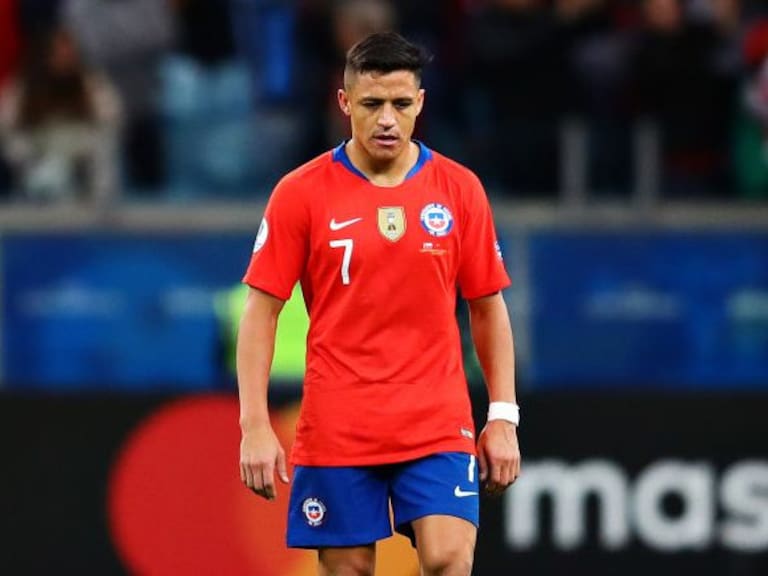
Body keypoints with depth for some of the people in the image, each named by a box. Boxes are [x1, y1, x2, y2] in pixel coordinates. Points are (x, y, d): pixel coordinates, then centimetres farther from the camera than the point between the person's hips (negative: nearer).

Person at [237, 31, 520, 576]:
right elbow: (261, 311, -1)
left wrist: (503, 415, 4)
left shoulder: (460, 189, 3)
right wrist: (255, 424, -8)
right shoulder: (301, 193, -2)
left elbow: (489, 307, 10)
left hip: (438, 426, 1)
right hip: (337, 427, -1)